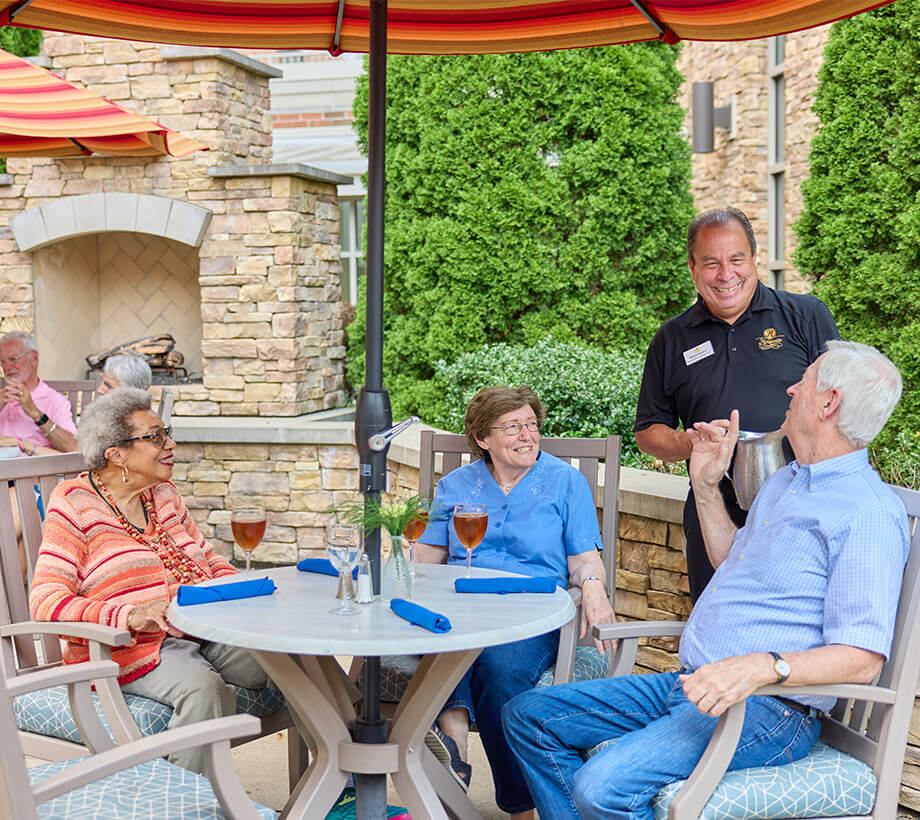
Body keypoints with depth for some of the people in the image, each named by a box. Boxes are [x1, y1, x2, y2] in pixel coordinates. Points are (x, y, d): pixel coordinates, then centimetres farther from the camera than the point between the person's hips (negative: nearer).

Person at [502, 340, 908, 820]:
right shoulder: (783, 482, 19)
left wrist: (763, 667, -36)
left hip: (766, 710, -10)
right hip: (689, 686, 10)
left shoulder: (870, 514, -14)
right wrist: (707, 486, 25)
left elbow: (863, 659, -21)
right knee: (528, 716, 4)